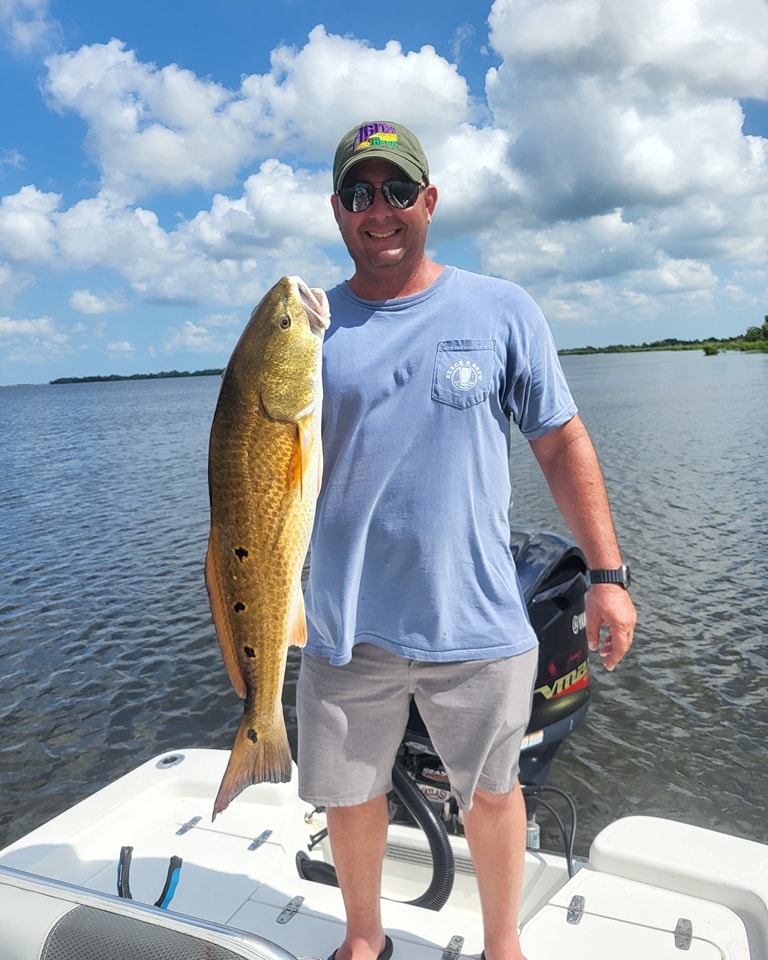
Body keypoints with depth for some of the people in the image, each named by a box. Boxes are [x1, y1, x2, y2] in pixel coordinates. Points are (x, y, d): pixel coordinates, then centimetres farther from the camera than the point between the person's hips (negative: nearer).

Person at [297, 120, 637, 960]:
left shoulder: (503, 311, 1)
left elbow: (562, 443, 3)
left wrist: (607, 574, -1)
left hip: (477, 624, -1)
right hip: (346, 628, 2)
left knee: (490, 794, 17)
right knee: (349, 795, 17)